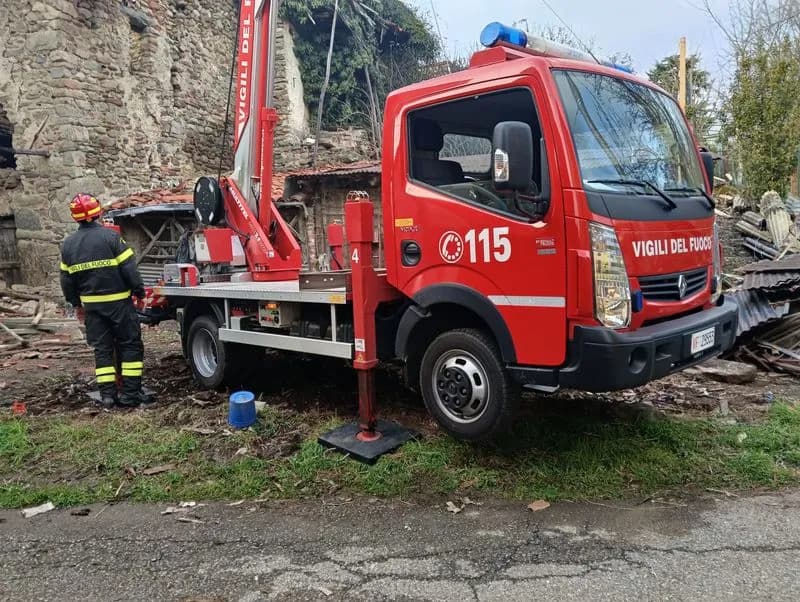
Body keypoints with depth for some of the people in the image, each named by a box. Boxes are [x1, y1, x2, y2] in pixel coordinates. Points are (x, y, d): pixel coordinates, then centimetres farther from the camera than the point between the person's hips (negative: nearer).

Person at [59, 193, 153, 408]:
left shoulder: (68, 244, 6)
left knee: (102, 348, 10)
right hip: (118, 301, -5)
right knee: (130, 345, 3)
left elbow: (66, 278, 12)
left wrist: (76, 303, 21)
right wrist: (139, 291, -3)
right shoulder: (110, 236, -11)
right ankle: (131, 393, 1)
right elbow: (128, 268, -14)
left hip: (91, 304, 5)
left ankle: (107, 395, 10)